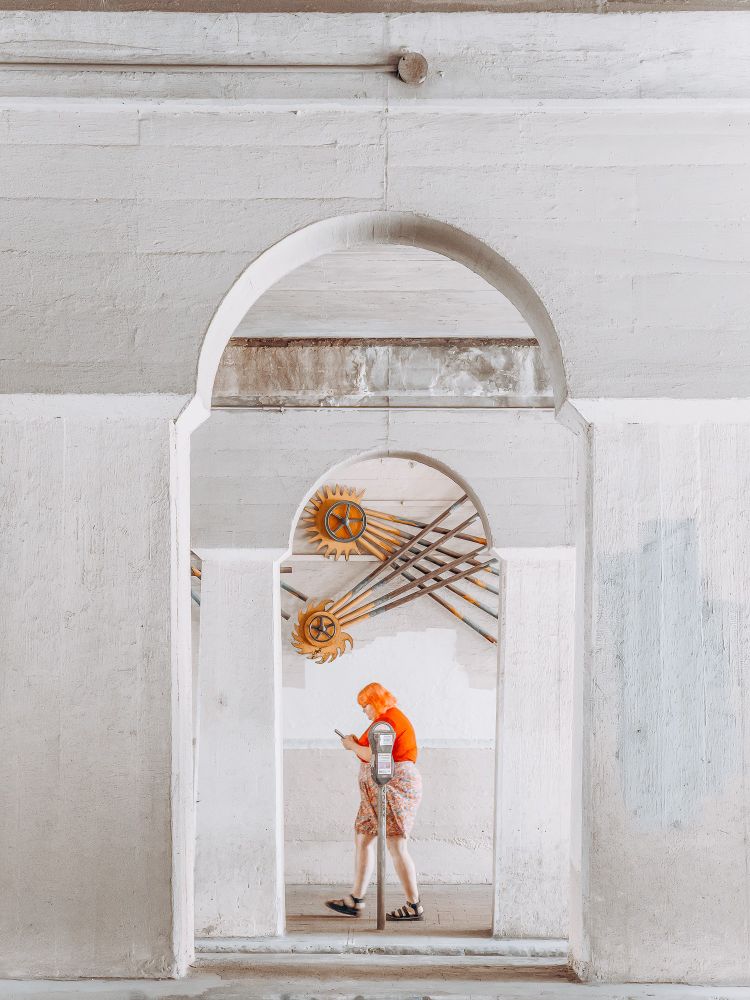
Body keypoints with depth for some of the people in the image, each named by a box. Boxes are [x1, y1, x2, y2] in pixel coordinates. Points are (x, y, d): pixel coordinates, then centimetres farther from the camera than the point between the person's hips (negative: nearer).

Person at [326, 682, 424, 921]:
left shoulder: (387, 719, -14)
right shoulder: (392, 718, 19)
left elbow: (375, 756, -22)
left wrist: (353, 745, -6)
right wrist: (358, 745, 15)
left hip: (392, 786, -11)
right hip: (380, 789, 11)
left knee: (396, 846, -8)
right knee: (362, 839, 14)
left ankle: (414, 906, -2)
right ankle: (355, 900, 20)